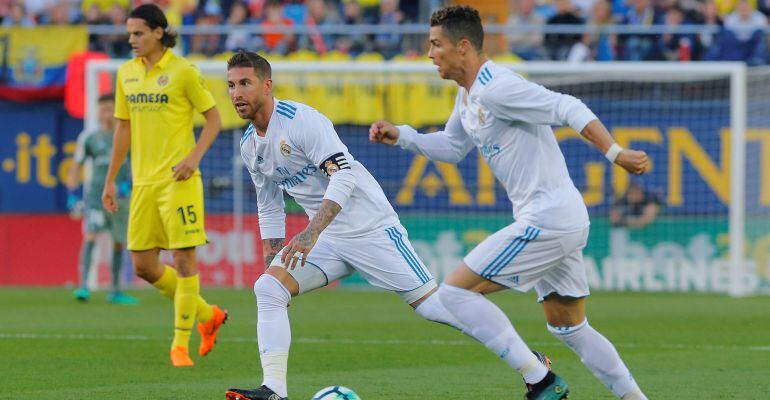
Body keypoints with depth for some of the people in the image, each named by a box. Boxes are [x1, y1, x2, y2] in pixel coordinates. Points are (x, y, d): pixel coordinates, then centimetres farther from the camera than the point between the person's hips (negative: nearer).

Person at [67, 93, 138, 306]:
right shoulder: (89, 138, 3)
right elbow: (76, 167, 8)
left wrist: (128, 184, -14)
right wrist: (72, 195, -1)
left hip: (120, 197, 2)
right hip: (95, 195, -2)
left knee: (119, 244, 9)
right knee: (90, 236, -20)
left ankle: (115, 291, 21)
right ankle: (83, 286, -26)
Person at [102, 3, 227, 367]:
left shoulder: (183, 71, -7)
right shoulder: (126, 73, 10)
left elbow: (214, 118, -2)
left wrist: (194, 156, -17)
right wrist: (110, 181, 16)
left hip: (178, 180, -6)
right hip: (143, 183, 6)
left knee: (183, 260, -6)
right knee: (143, 266, 4)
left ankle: (180, 344, 2)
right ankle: (207, 315, 22)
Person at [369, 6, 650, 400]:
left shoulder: (496, 88, -17)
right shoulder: (468, 95, 14)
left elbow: (569, 109, -23)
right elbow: (452, 147, 29)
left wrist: (615, 153, -30)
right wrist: (400, 136, 16)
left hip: (545, 220, -10)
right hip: (565, 221, 10)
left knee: (455, 291, -8)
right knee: (570, 329, 19)